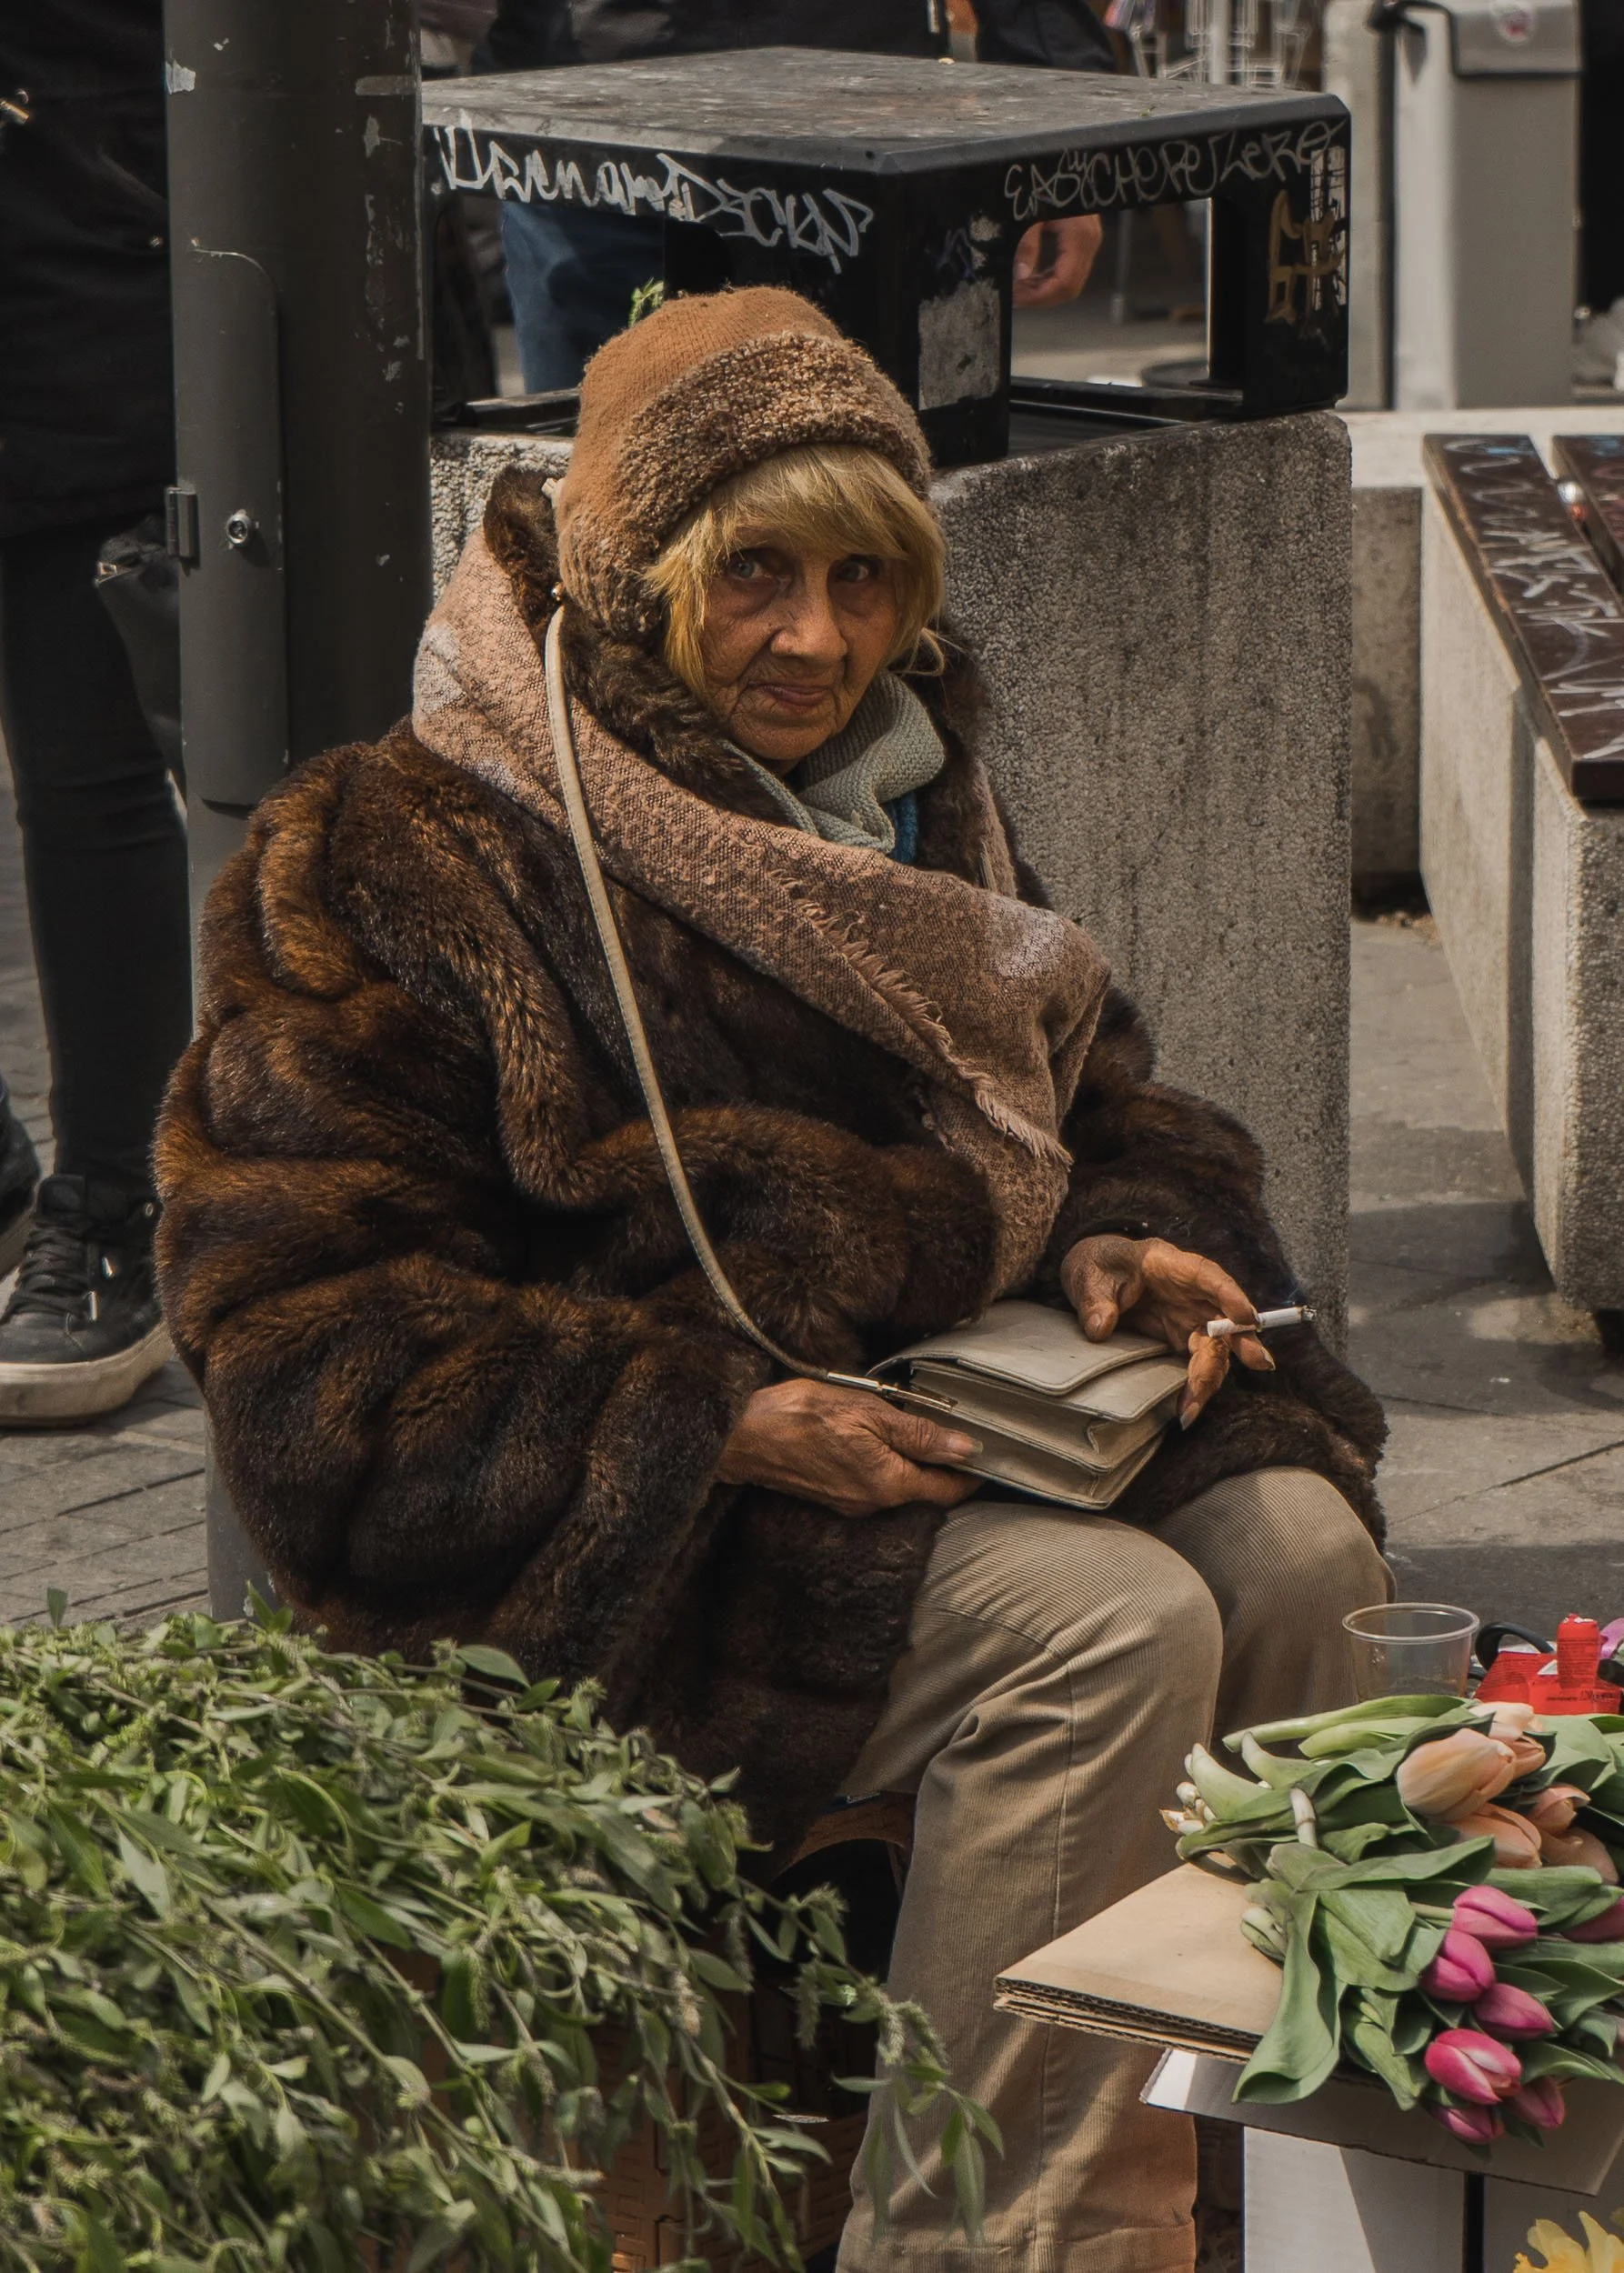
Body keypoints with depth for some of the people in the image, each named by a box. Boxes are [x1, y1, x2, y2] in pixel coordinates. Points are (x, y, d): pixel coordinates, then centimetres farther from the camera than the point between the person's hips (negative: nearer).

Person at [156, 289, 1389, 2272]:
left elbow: (1081, 1097, 26)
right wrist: (722, 1427, -21)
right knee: (1110, 1626, -28)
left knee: (1294, 1543, -18)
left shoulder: (903, 805, 15)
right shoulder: (399, 865, -9)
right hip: (618, 1551, -7)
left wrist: (1108, 1239, -1)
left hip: (939, 1436, 7)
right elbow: (312, 1333, -13)